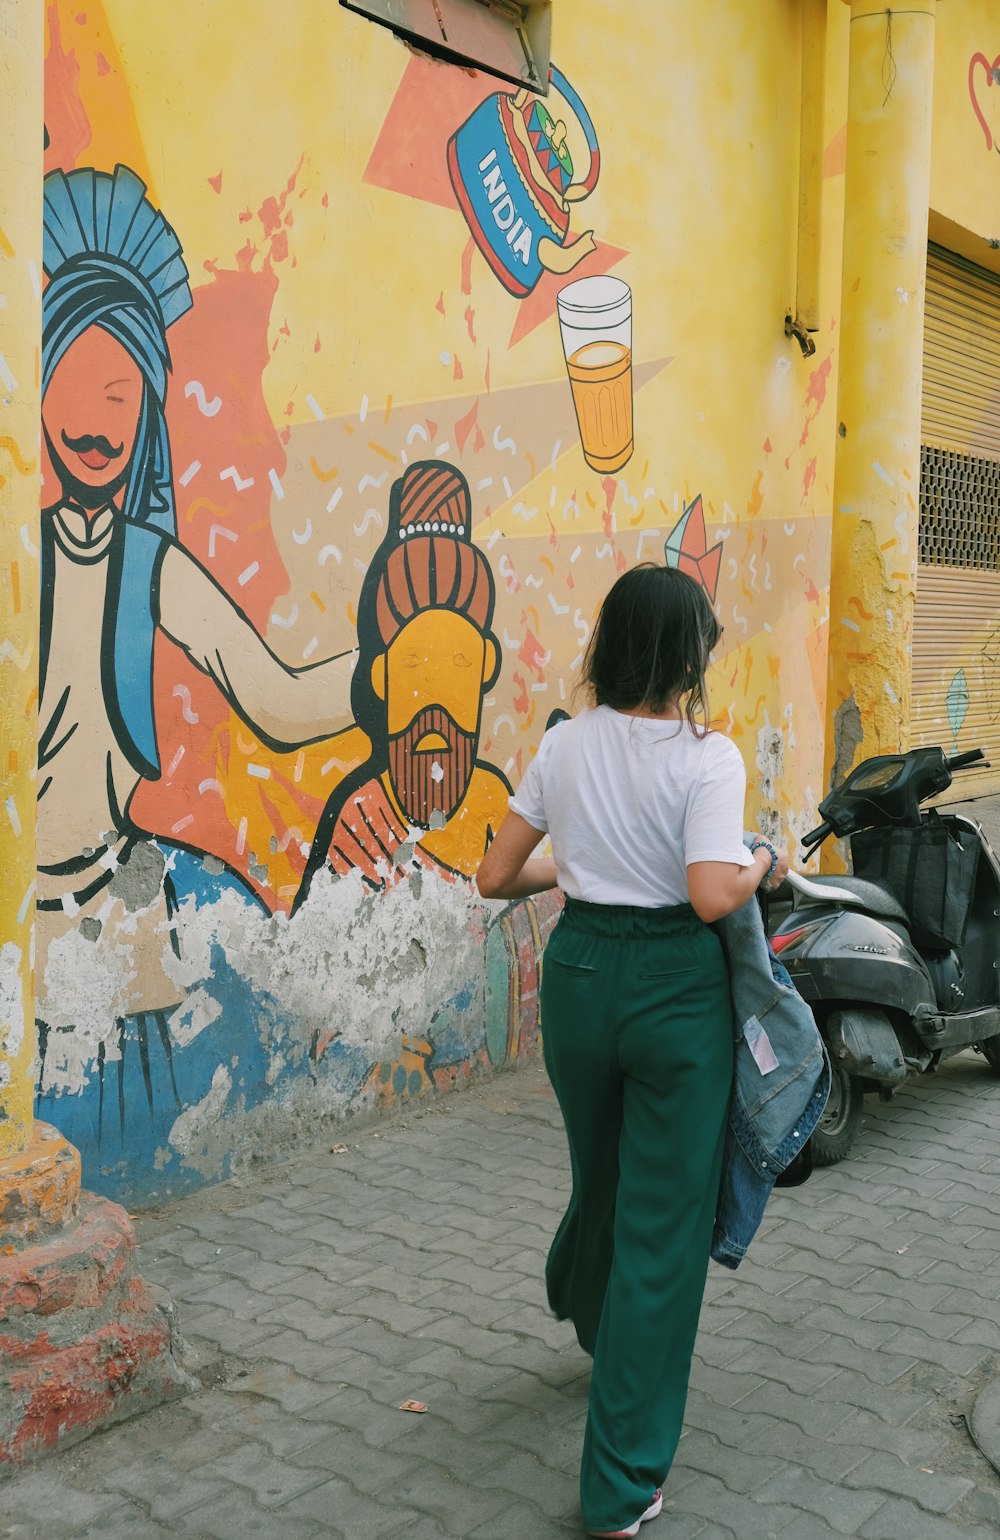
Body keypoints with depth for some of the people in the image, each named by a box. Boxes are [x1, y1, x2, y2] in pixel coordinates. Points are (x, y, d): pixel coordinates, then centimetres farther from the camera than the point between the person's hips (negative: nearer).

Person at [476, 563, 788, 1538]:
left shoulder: (565, 746, 0)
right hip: (674, 990, -5)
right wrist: (761, 865, -5)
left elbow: (496, 878, 3)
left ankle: (595, 1325, 58)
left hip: (578, 974, 5)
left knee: (601, 1178, 29)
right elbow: (712, 897, -25)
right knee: (662, 1228, 5)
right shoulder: (707, 757, -14)